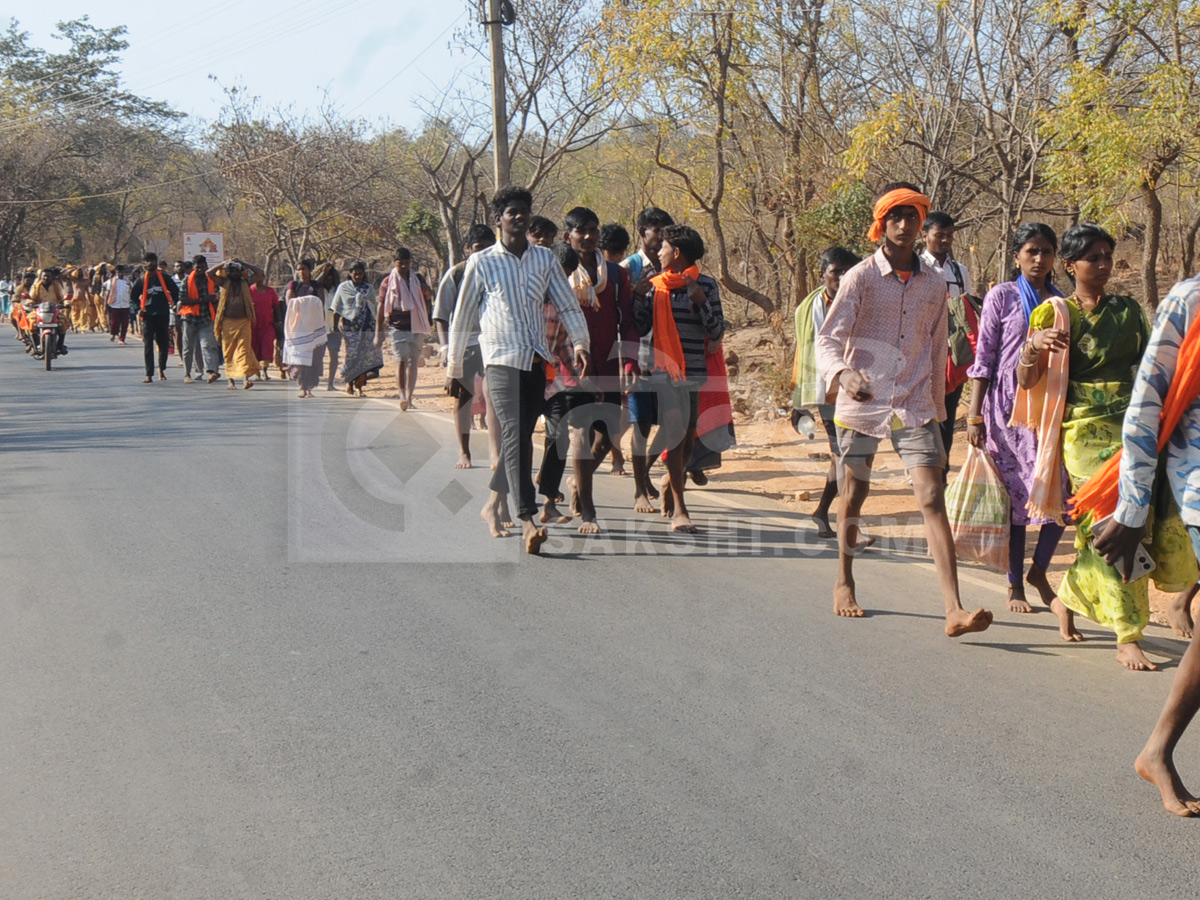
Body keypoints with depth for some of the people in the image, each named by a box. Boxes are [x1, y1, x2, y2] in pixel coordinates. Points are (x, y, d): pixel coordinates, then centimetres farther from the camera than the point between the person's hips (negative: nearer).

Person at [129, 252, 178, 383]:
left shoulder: (164, 278, 3)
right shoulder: (141, 280, 2)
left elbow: (175, 291, 16)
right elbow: (133, 296, 12)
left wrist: (174, 303, 6)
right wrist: (139, 309, 1)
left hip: (163, 315, 1)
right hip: (148, 316, -1)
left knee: (164, 344, 7)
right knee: (148, 346, -4)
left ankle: (161, 370, 27)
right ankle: (149, 375, -5)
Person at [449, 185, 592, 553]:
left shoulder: (545, 259, 11)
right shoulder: (482, 262, 3)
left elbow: (568, 305, 10)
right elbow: (462, 317, 9)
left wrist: (580, 343, -7)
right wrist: (454, 366, 11)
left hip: (537, 360, 5)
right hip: (501, 359, -4)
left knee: (522, 436, 10)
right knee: (514, 434, -17)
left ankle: (492, 505, 28)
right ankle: (527, 521, -25)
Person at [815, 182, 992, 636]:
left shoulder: (934, 285, 9)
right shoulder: (861, 277, -4)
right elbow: (827, 339, -10)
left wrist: (937, 408, 21)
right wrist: (843, 374, -30)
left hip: (914, 407, 2)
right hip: (862, 405, -2)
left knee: (933, 499, -11)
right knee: (854, 496, 11)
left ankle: (954, 610, -19)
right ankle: (844, 584, 36)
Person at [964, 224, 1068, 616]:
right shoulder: (1002, 297, 1)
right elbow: (984, 357, -1)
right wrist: (975, 413, -7)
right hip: (1010, 403, -3)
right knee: (1015, 495, 1)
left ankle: (1038, 570, 10)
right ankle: (1015, 586, 13)